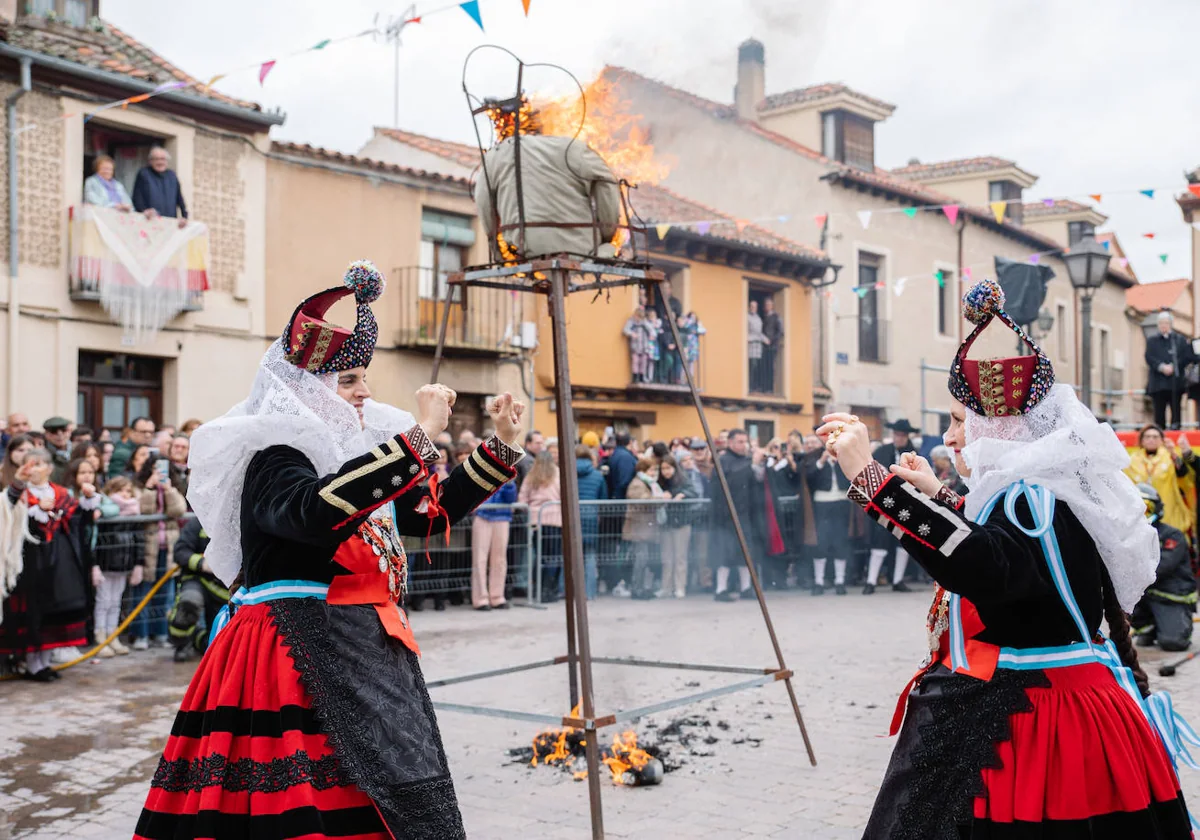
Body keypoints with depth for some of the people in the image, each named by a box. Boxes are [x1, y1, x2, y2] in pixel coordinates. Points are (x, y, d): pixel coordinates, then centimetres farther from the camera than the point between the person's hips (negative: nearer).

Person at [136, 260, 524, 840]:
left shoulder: (352, 452, 16)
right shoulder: (272, 460, -10)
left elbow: (431, 513, 22)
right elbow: (316, 511, -32)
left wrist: (499, 448, 15)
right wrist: (417, 437, -30)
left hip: (365, 654, 8)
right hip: (297, 654, -8)